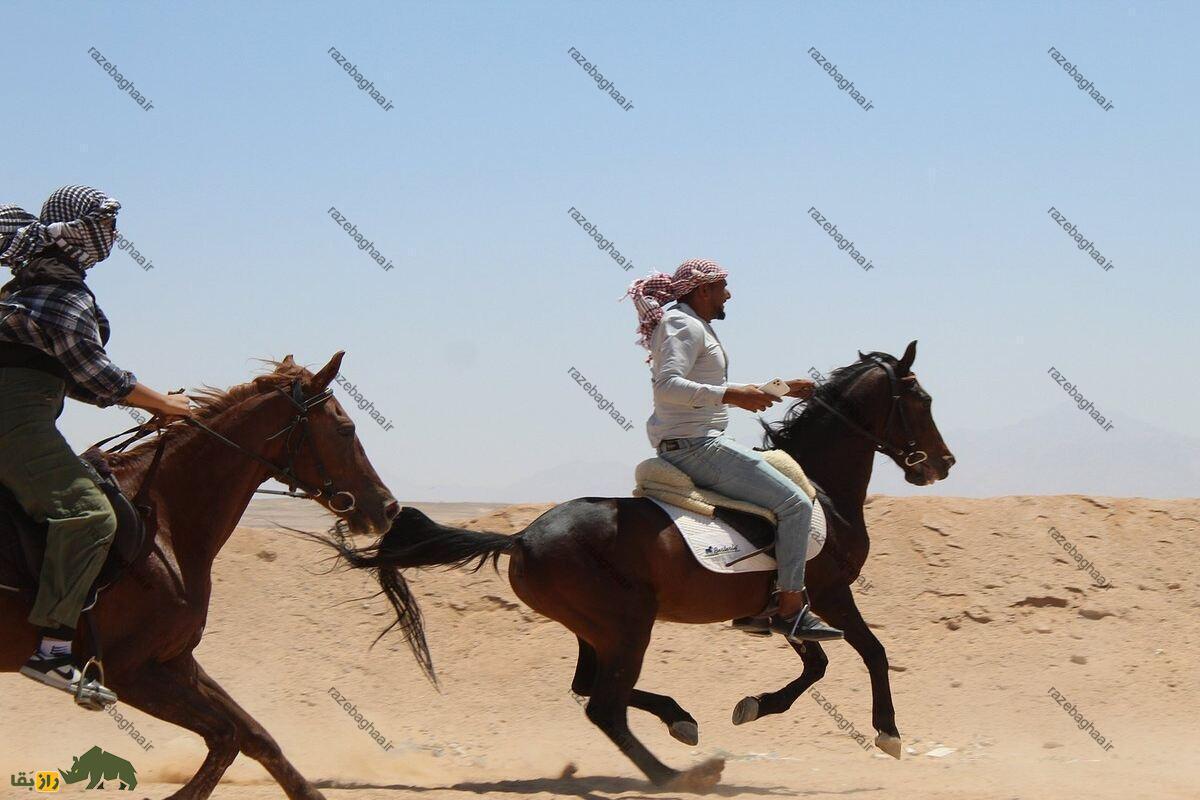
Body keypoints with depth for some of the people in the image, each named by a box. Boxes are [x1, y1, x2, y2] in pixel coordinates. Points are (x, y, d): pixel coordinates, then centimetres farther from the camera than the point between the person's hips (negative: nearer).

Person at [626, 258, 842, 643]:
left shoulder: (692, 326, 20)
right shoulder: (685, 326, -13)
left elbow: (711, 390, 26)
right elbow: (667, 386, -27)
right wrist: (731, 395, -30)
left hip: (675, 447, 11)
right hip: (697, 445, -11)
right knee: (794, 503, -12)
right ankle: (790, 609, -10)